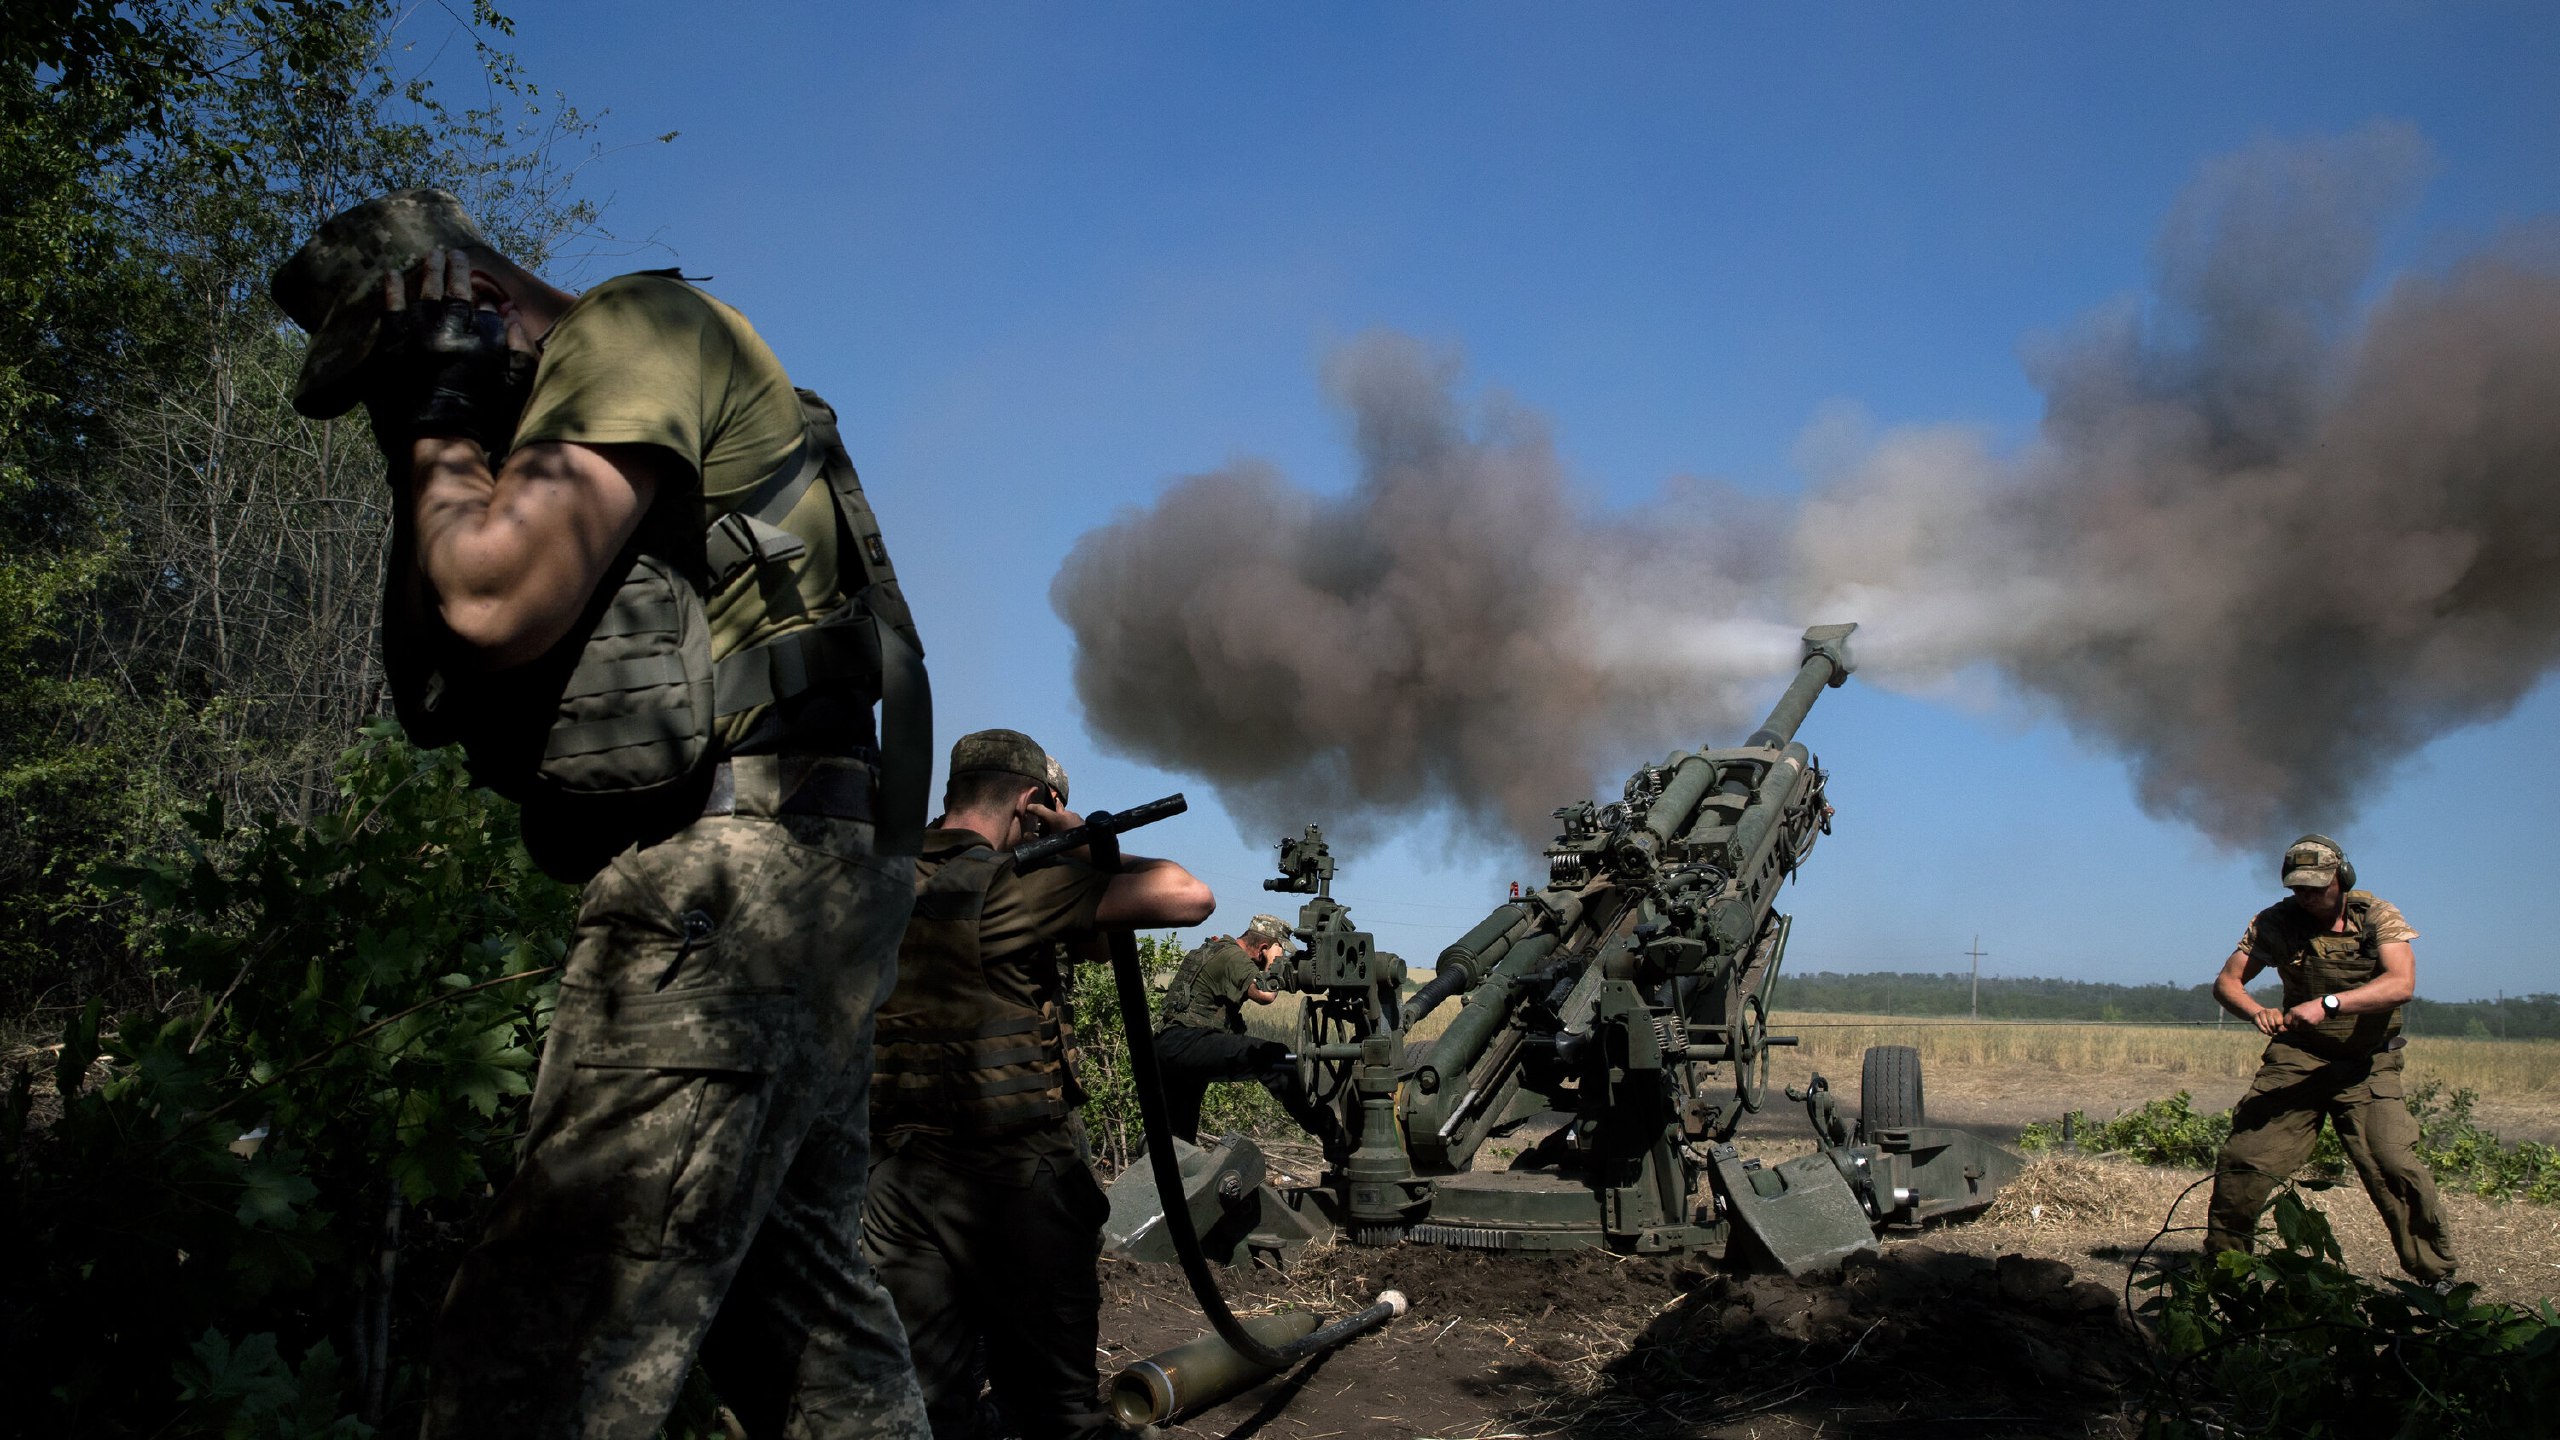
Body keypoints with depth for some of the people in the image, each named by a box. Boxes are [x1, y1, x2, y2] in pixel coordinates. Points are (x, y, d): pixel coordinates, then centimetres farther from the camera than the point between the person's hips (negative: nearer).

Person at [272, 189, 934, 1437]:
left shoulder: (640, 330, -2)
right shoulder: (555, 425, 26)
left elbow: (498, 602, -17)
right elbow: (431, 688, 22)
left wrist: (440, 435, 1)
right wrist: (430, 460, 14)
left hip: (733, 875, -11)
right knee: (809, 1320, 15)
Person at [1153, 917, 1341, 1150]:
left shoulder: (1214, 949, 23)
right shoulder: (1233, 956, -8)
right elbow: (1265, 994, -22)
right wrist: (1275, 960, -5)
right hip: (1185, 1043, -11)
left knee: (1178, 1141, 14)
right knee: (1274, 1058, -21)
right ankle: (1333, 1136, -25)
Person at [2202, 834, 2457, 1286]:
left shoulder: (2378, 916, -8)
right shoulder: (2277, 922, -2)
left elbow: (2401, 983, -23)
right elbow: (2226, 982, -1)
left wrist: (2329, 1003, -36)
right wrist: (2256, 1011, -24)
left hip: (2366, 1066, -1)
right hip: (2296, 1057, 1)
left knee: (2394, 1166, -16)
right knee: (2245, 1156, -8)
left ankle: (2436, 1275, 1)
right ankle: (2221, 1257, 9)